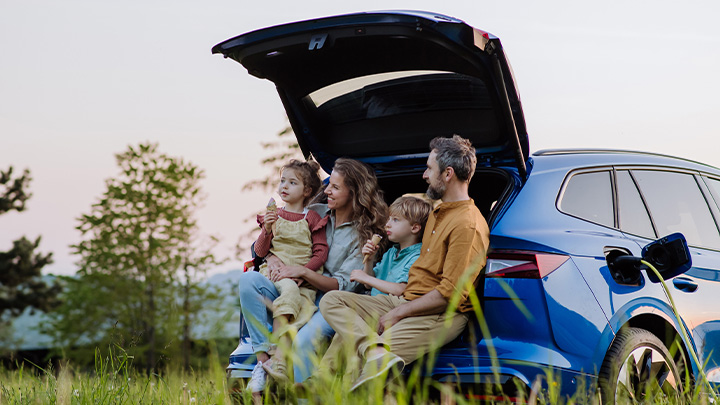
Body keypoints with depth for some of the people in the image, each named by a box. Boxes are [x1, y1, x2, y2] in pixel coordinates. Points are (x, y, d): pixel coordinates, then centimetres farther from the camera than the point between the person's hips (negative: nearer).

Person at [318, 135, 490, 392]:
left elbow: (450, 294, -19)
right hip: (406, 302, 11)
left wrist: (400, 313, -14)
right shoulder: (438, 213, 20)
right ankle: (376, 353, -34)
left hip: (441, 317, -11)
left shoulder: (468, 225, -15)